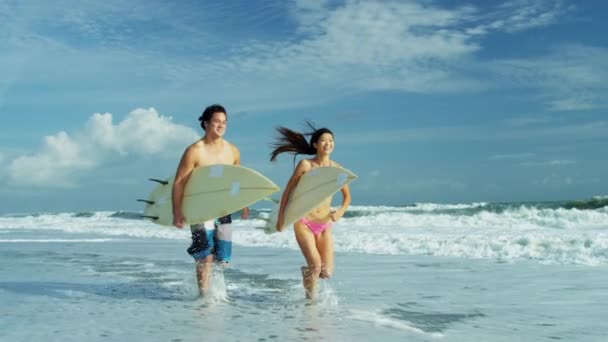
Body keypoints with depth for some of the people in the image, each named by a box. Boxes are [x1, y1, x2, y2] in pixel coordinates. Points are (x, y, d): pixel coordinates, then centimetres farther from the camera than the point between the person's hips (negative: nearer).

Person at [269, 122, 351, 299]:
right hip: (303, 222, -3)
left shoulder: (337, 169, 3)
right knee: (315, 265, -15)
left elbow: (347, 196, 15)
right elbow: (288, 190, 1)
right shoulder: (305, 164, -5)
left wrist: (340, 212, -4)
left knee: (326, 272, -2)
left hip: (325, 225, 3)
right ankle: (310, 298, 11)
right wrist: (281, 217, 0)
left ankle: (307, 272, 32)